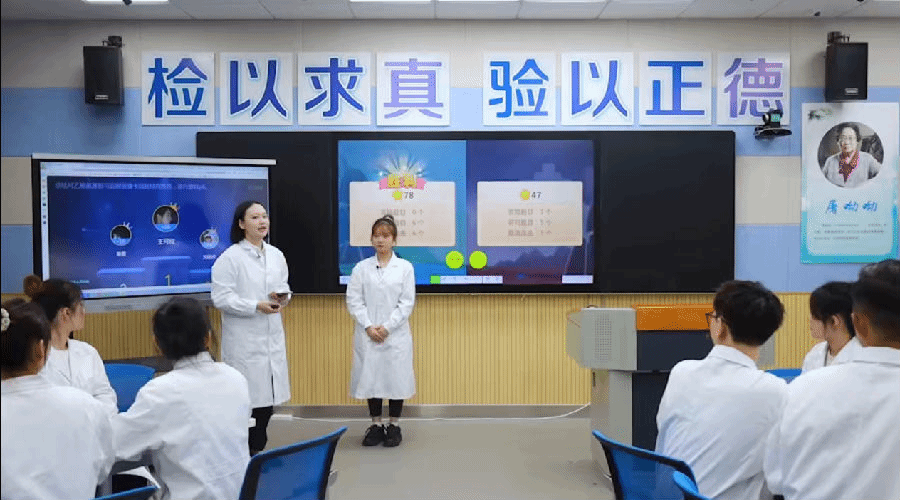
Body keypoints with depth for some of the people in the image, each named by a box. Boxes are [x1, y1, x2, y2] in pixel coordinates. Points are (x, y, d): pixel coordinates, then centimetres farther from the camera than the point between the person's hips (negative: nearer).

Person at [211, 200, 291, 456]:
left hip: (272, 336, 6)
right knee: (247, 396, -6)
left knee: (268, 396, 11)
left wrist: (283, 297, -2)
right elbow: (221, 298, -12)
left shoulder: (276, 255, 11)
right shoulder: (230, 258, -9)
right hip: (244, 340, -6)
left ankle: (258, 448, 26)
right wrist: (256, 306, -20)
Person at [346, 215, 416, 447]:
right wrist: (369, 327, -10)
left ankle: (394, 426, 19)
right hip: (368, 335, 1)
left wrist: (387, 327, -10)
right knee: (370, 376, 6)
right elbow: (353, 300, 0)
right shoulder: (361, 268, 3)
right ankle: (375, 425, 21)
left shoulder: (405, 267, 1)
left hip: (396, 333, -1)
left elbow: (407, 302, -3)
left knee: (396, 376, 4)